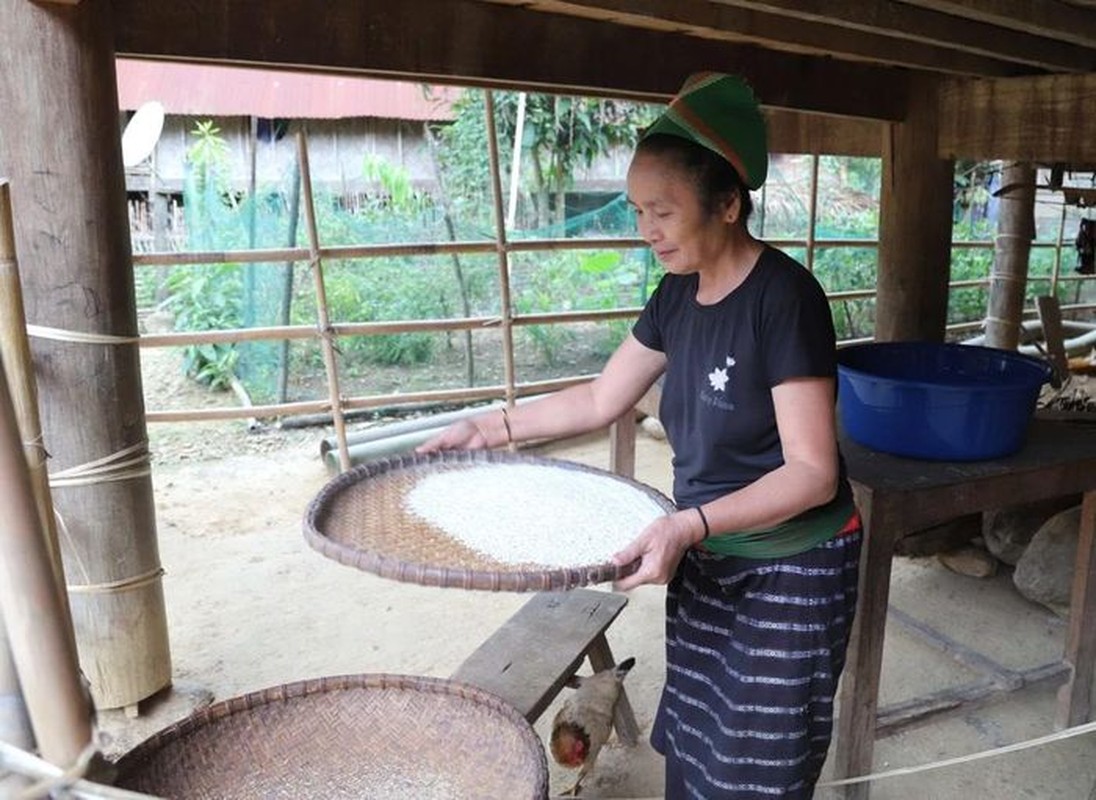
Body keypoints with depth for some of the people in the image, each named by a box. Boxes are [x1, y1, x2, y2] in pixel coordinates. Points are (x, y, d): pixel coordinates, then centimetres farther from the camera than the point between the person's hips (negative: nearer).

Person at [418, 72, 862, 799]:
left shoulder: (785, 296, -22)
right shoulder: (679, 292, 0)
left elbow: (812, 472, -24)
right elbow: (601, 399, 9)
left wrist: (689, 523, -36)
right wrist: (489, 429, 4)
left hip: (791, 570, -6)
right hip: (707, 561, 7)